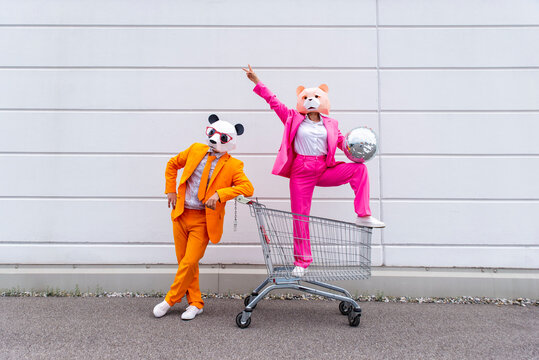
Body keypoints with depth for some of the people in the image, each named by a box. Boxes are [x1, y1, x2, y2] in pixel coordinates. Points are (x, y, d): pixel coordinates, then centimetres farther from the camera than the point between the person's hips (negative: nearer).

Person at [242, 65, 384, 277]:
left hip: (324, 170, 2)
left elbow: (344, 143, 10)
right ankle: (302, 262, 14)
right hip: (301, 172, -2)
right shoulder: (294, 119, 7)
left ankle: (364, 216, -11)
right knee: (300, 216, 0)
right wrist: (257, 82, 3)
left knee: (359, 169, -16)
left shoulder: (330, 124, 11)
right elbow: (274, 102, 5)